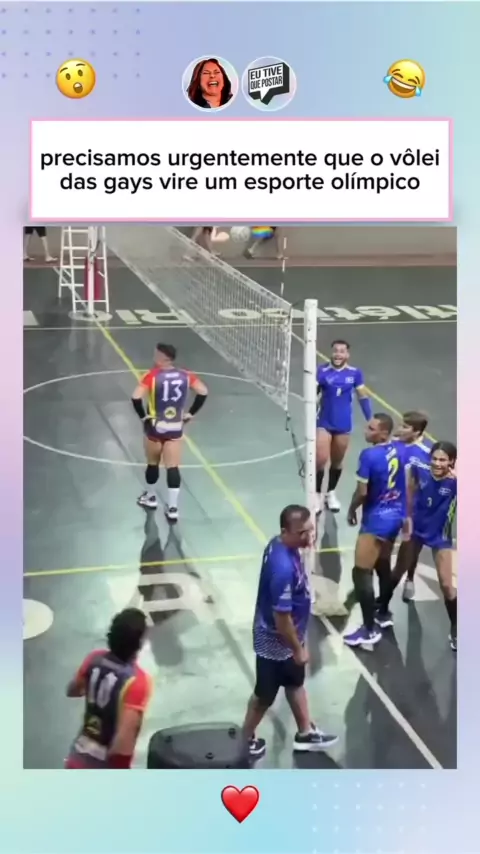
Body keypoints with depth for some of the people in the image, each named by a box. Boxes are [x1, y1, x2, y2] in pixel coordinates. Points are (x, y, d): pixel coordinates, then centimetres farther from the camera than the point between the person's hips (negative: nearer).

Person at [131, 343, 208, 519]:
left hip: (155, 427, -2)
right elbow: (203, 392, -2)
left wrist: (142, 415, -10)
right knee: (173, 468, 4)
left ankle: (150, 498, 38)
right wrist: (191, 413, 5)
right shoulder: (185, 376, -4)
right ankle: (172, 508, 1)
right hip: (175, 429, 2)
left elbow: (136, 397, -25)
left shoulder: (153, 376, -15)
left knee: (152, 464, 19)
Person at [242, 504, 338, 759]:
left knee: (296, 682, 27)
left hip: (286, 637, 9)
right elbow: (281, 617, -30)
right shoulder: (284, 568, -38)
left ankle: (305, 733, 48)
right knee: (265, 694, 15)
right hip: (276, 642, -9)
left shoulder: (282, 545, -9)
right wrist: (298, 649, -15)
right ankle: (246, 740, 38)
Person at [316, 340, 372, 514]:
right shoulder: (322, 371, -11)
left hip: (343, 425, 2)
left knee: (337, 461, 15)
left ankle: (331, 494, 35)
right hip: (324, 423, -2)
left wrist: (370, 420, 2)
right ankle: (318, 495, 12)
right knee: (320, 460, -9)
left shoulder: (355, 373, -4)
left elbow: (363, 397, 3)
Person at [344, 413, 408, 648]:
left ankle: (370, 630, 0)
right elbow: (407, 485, 9)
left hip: (376, 520, -9)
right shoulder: (399, 450, 1)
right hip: (396, 516, 9)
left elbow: (362, 492, -19)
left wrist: (351, 510, 1)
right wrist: (406, 515, 20)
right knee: (383, 567, 23)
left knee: (361, 573, -3)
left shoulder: (369, 455, -22)